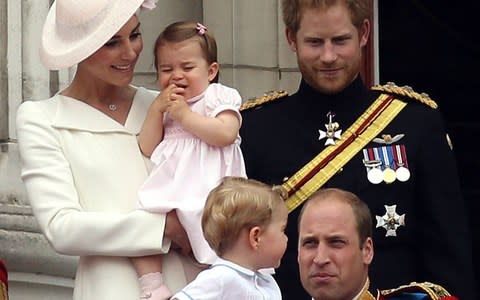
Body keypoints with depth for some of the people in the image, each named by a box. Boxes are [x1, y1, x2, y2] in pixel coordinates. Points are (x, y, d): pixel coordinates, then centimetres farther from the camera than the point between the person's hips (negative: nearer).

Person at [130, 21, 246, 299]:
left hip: (210, 189, -5)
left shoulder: (220, 96, 6)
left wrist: (184, 115, -10)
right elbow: (148, 150, 12)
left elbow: (225, 134, -13)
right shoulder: (163, 106, 22)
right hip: (169, 188, 5)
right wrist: (156, 110, 2)